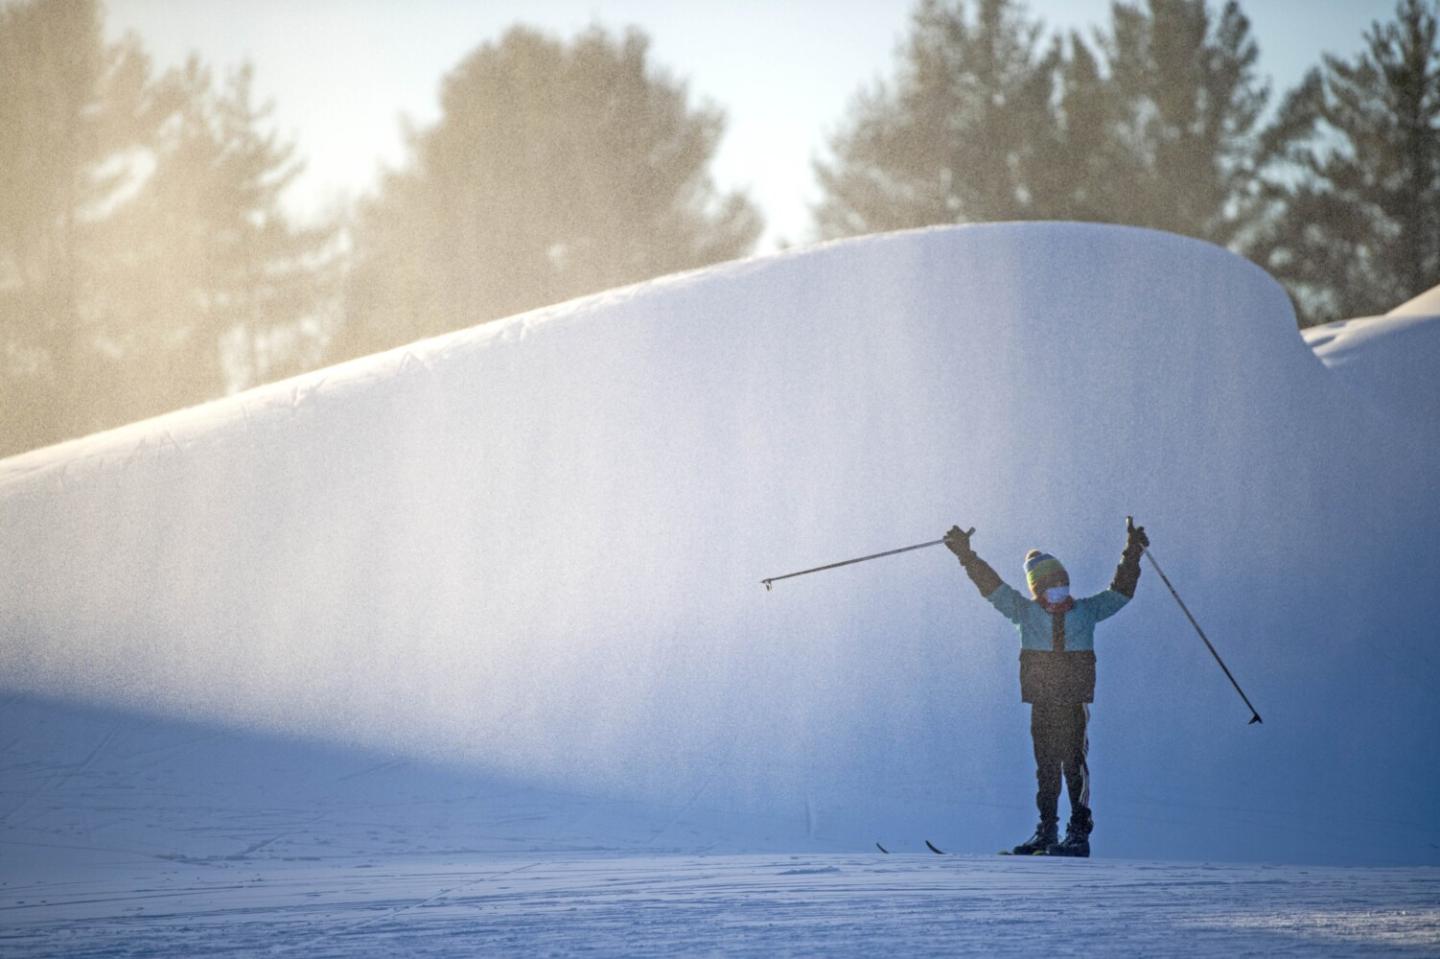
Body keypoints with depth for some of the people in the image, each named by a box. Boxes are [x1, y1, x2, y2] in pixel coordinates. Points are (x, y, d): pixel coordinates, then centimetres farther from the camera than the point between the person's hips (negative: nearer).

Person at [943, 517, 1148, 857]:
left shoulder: (1087, 611, 10)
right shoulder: (1025, 612, 8)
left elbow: (1120, 591, 16)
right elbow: (992, 587, 6)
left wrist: (1132, 552, 11)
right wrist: (967, 555, 1)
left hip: (1075, 702, -2)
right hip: (1041, 703, 2)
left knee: (1074, 763, -10)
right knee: (1046, 766, 6)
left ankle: (1079, 832, -10)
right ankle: (1047, 831, 12)